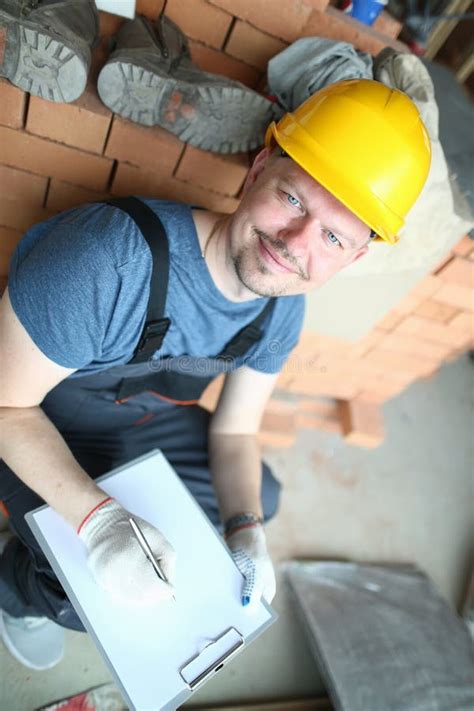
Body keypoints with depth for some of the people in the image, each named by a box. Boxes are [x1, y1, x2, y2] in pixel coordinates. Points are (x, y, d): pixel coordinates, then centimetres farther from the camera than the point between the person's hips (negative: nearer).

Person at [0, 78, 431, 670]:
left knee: (260, 497, 13)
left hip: (143, 422, 6)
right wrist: (98, 520, -39)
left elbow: (234, 430, -5)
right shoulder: (111, 255, -39)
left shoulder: (283, 309, -17)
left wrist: (245, 530, -19)